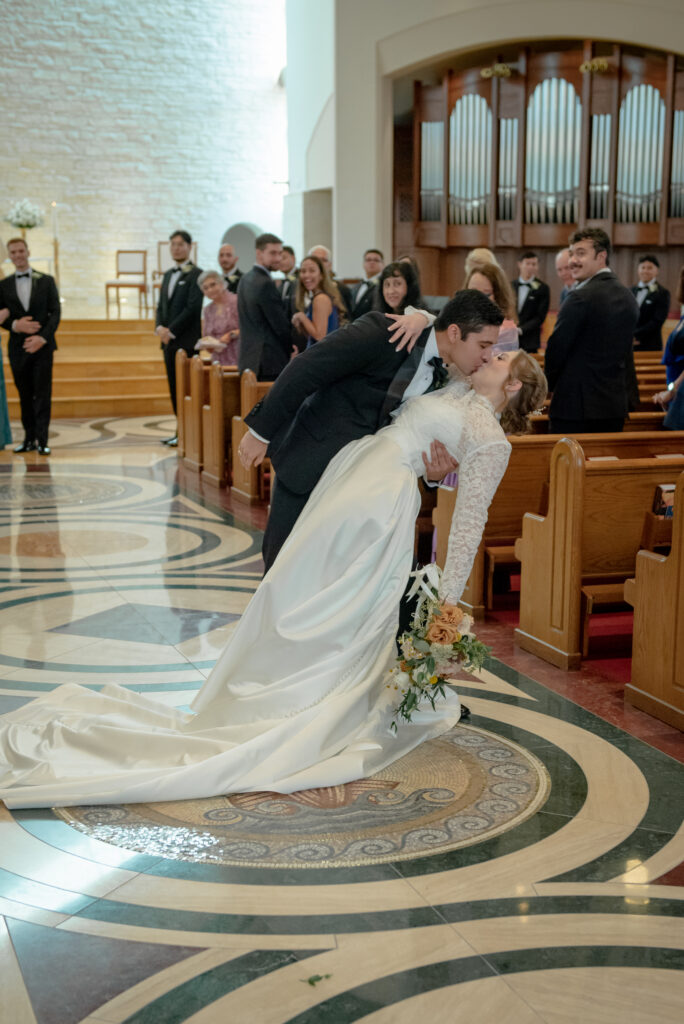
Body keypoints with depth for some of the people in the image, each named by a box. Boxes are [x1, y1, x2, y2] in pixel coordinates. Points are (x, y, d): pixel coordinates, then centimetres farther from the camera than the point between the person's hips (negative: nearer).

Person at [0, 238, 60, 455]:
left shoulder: (46, 281, 5)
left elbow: (55, 312, 0)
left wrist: (42, 337, -13)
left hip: (42, 346, -2)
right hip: (17, 347, 2)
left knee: (42, 394, -5)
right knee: (25, 395, 6)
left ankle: (42, 441, -5)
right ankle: (29, 439, 12)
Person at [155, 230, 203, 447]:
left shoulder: (196, 274, -7)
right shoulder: (168, 274, 18)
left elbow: (192, 307, -14)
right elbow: (161, 305, 19)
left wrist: (171, 330, -14)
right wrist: (160, 327, 0)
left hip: (185, 340, -8)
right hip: (168, 339, 8)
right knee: (174, 386, 8)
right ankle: (180, 431, 13)